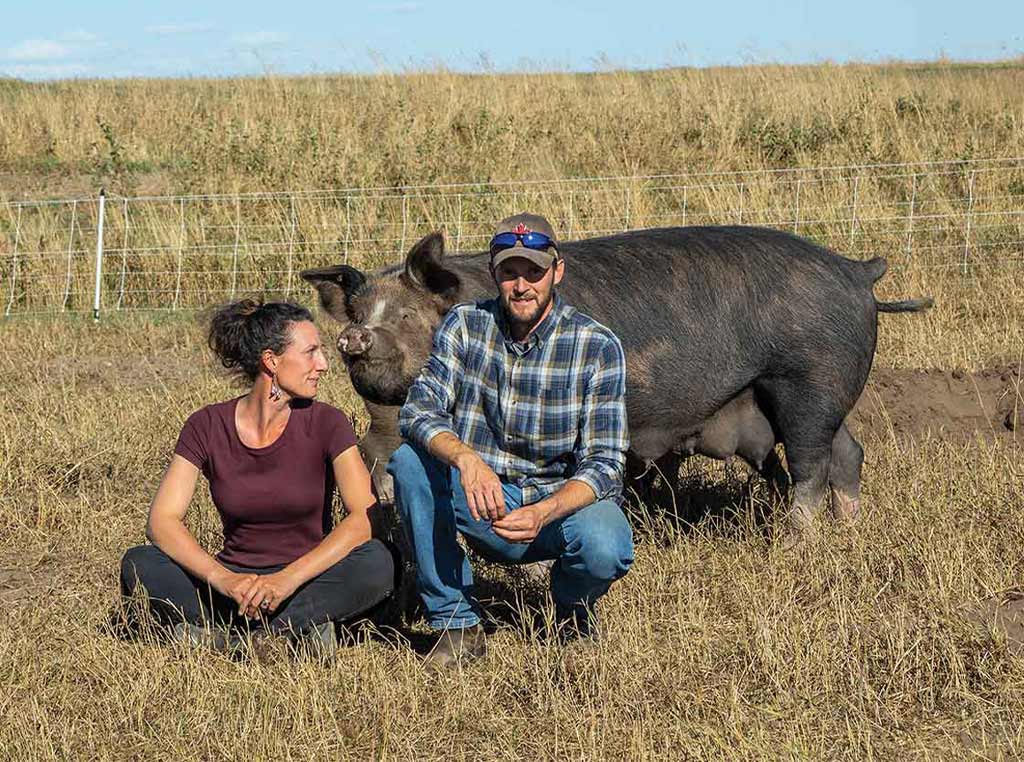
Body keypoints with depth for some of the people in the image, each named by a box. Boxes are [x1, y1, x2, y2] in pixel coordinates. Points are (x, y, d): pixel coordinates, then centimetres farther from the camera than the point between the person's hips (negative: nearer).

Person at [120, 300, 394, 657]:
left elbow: (365, 517, -18)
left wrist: (289, 578, -29)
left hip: (309, 583, -1)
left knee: (376, 564, -32)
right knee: (138, 564, -24)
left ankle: (220, 634, -27)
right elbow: (162, 520, -13)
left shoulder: (325, 423, -6)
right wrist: (222, 579, -30)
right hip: (235, 582, 1)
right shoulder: (207, 427, -4)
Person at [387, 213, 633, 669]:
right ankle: (457, 623, -14)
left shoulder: (597, 347, -12)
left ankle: (573, 605, 6)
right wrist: (466, 458, -38)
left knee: (605, 549, -35)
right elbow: (418, 411, -16)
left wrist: (543, 513, -35)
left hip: (563, 501, -2)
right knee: (408, 461, -25)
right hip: (482, 505, 2)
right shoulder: (464, 325, -4)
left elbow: (603, 465, -16)